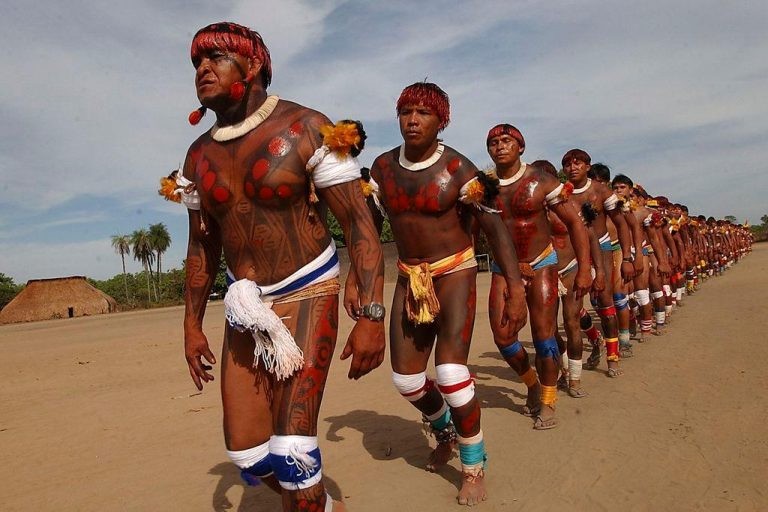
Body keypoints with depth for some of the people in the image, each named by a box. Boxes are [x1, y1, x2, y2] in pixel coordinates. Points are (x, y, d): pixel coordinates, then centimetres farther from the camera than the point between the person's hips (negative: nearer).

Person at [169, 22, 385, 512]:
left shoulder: (306, 129, -13)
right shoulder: (199, 155, 5)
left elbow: (359, 221, -15)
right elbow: (202, 245, 14)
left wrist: (372, 316, -23)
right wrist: (192, 326, 15)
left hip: (306, 295, -5)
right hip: (246, 305, 6)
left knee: (291, 445, -15)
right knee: (246, 450, 8)